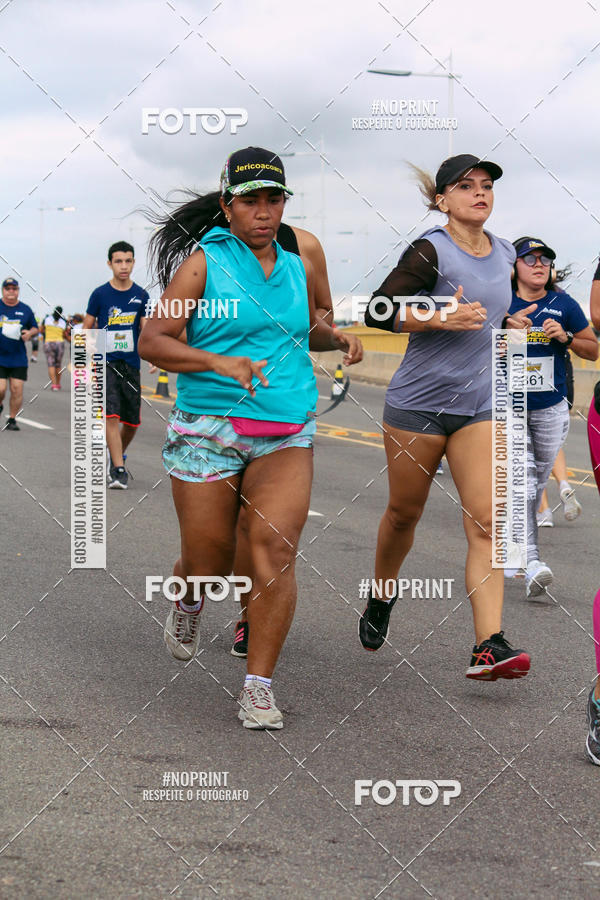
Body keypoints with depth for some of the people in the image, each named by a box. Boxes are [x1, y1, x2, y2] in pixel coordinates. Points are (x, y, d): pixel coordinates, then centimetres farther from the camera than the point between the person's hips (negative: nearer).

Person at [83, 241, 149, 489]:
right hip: (106, 363, -3)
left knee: (132, 422, 7)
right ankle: (118, 469, -16)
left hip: (131, 364, 3)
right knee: (111, 416, -17)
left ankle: (117, 456, 33)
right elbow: (87, 328, 6)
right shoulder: (100, 294, -1)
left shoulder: (141, 295, 5)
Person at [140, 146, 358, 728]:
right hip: (208, 433, -3)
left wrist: (337, 338, 9)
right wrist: (220, 362, -23)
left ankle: (258, 687, -7)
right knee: (208, 564, 4)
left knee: (275, 549, -15)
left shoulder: (297, 269, 12)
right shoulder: (203, 263, -3)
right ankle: (188, 601, 43)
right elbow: (152, 341, -9)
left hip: (285, 438, 3)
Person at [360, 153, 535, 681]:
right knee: (404, 514, 11)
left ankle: (489, 647, -16)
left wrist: (503, 319, 11)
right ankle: (380, 603, 39)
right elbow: (378, 310, -16)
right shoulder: (432, 251, -12)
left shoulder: (503, 253, 9)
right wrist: (440, 319, -25)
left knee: (486, 521, -10)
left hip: (479, 406, 4)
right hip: (419, 401, -4)